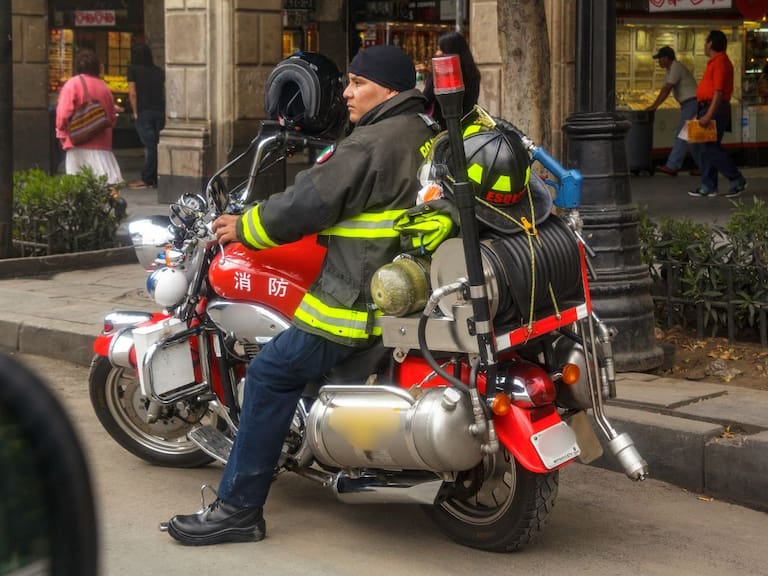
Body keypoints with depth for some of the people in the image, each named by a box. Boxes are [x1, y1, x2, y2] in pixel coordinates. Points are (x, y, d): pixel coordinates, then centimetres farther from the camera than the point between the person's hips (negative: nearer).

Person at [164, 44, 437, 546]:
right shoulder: (424, 137, 15)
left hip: (364, 297, -11)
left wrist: (244, 228, 1)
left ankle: (239, 508, -4)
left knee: (271, 373, -6)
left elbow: (309, 202, -14)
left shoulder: (372, 143, -16)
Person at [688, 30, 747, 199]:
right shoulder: (715, 61, 17)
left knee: (711, 148, -10)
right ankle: (708, 187, 11)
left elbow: (719, 91, -22)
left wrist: (709, 115, -27)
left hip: (715, 109, -10)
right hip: (708, 108, 10)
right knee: (702, 148, 9)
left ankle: (737, 181, -2)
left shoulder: (720, 62, -15)